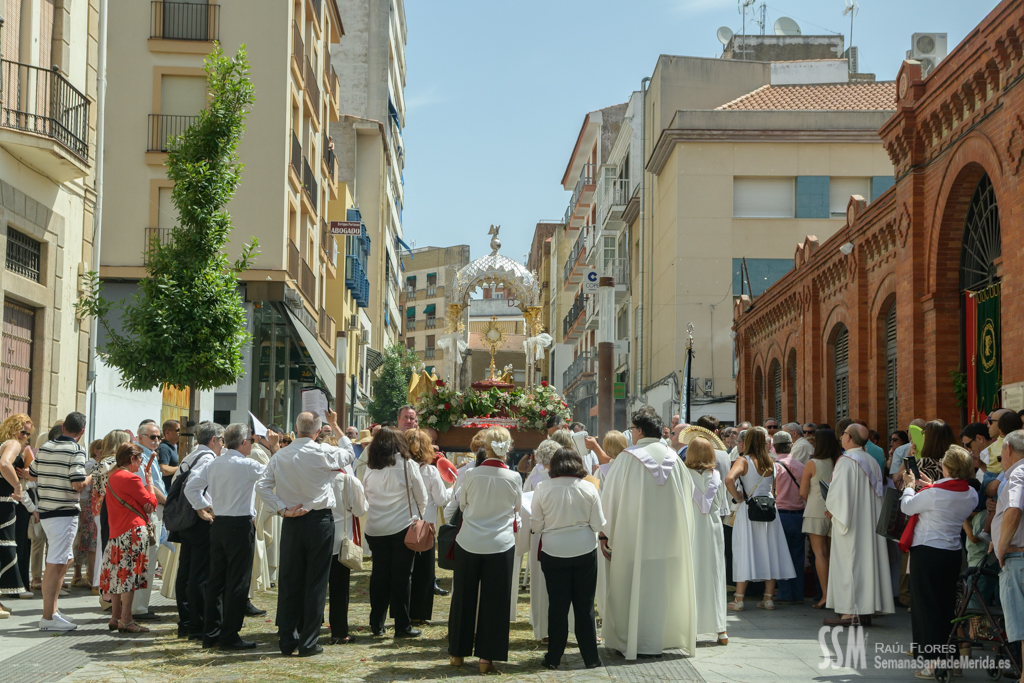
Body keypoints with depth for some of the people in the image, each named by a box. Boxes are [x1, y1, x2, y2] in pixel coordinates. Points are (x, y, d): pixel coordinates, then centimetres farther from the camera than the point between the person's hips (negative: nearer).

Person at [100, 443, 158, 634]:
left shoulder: (112, 477, 15)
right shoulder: (131, 478, -13)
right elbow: (152, 502, -8)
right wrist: (149, 480, 3)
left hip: (116, 531, 9)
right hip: (134, 530, -9)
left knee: (119, 574, 13)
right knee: (130, 574, -7)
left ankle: (116, 617, 17)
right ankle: (126, 620, -6)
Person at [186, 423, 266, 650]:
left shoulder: (212, 463, 5)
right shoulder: (247, 465, -13)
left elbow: (191, 488, 5)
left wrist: (203, 508, 14)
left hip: (217, 524, 7)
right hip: (240, 525, -7)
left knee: (216, 579, 11)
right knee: (238, 582, -1)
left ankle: (210, 633, 15)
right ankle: (229, 636, 0)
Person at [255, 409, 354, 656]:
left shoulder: (280, 456, 1)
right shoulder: (324, 453, -10)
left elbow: (262, 486, -3)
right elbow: (350, 454, 9)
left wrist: (283, 509, -6)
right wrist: (335, 426, 19)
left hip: (291, 524, 3)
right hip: (320, 522, -3)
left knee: (289, 581, 10)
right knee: (315, 582, 3)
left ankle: (287, 640, 14)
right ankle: (308, 642, 4)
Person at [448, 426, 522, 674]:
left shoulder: (471, 475, -7)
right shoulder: (513, 478, -8)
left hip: (468, 542, 1)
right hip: (500, 544, -1)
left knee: (464, 598, 13)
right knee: (494, 602, 6)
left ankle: (458, 653, 22)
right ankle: (486, 657, 8)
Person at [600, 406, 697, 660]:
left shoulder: (628, 458, -8)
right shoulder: (672, 457, 2)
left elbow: (609, 497, -6)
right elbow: (689, 490, 12)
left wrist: (604, 534, 0)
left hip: (634, 536, -3)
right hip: (669, 537, 3)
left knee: (633, 587, 4)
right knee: (664, 586, 10)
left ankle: (629, 642, 7)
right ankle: (660, 640, 16)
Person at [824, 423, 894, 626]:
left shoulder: (846, 461, -14)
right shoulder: (873, 462, 10)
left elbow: (839, 493, -19)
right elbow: (878, 494, 15)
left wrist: (830, 509, 0)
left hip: (849, 522, -8)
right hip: (869, 523, 8)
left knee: (848, 562, -6)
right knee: (867, 559, 9)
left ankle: (850, 612, -8)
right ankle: (865, 611, 11)